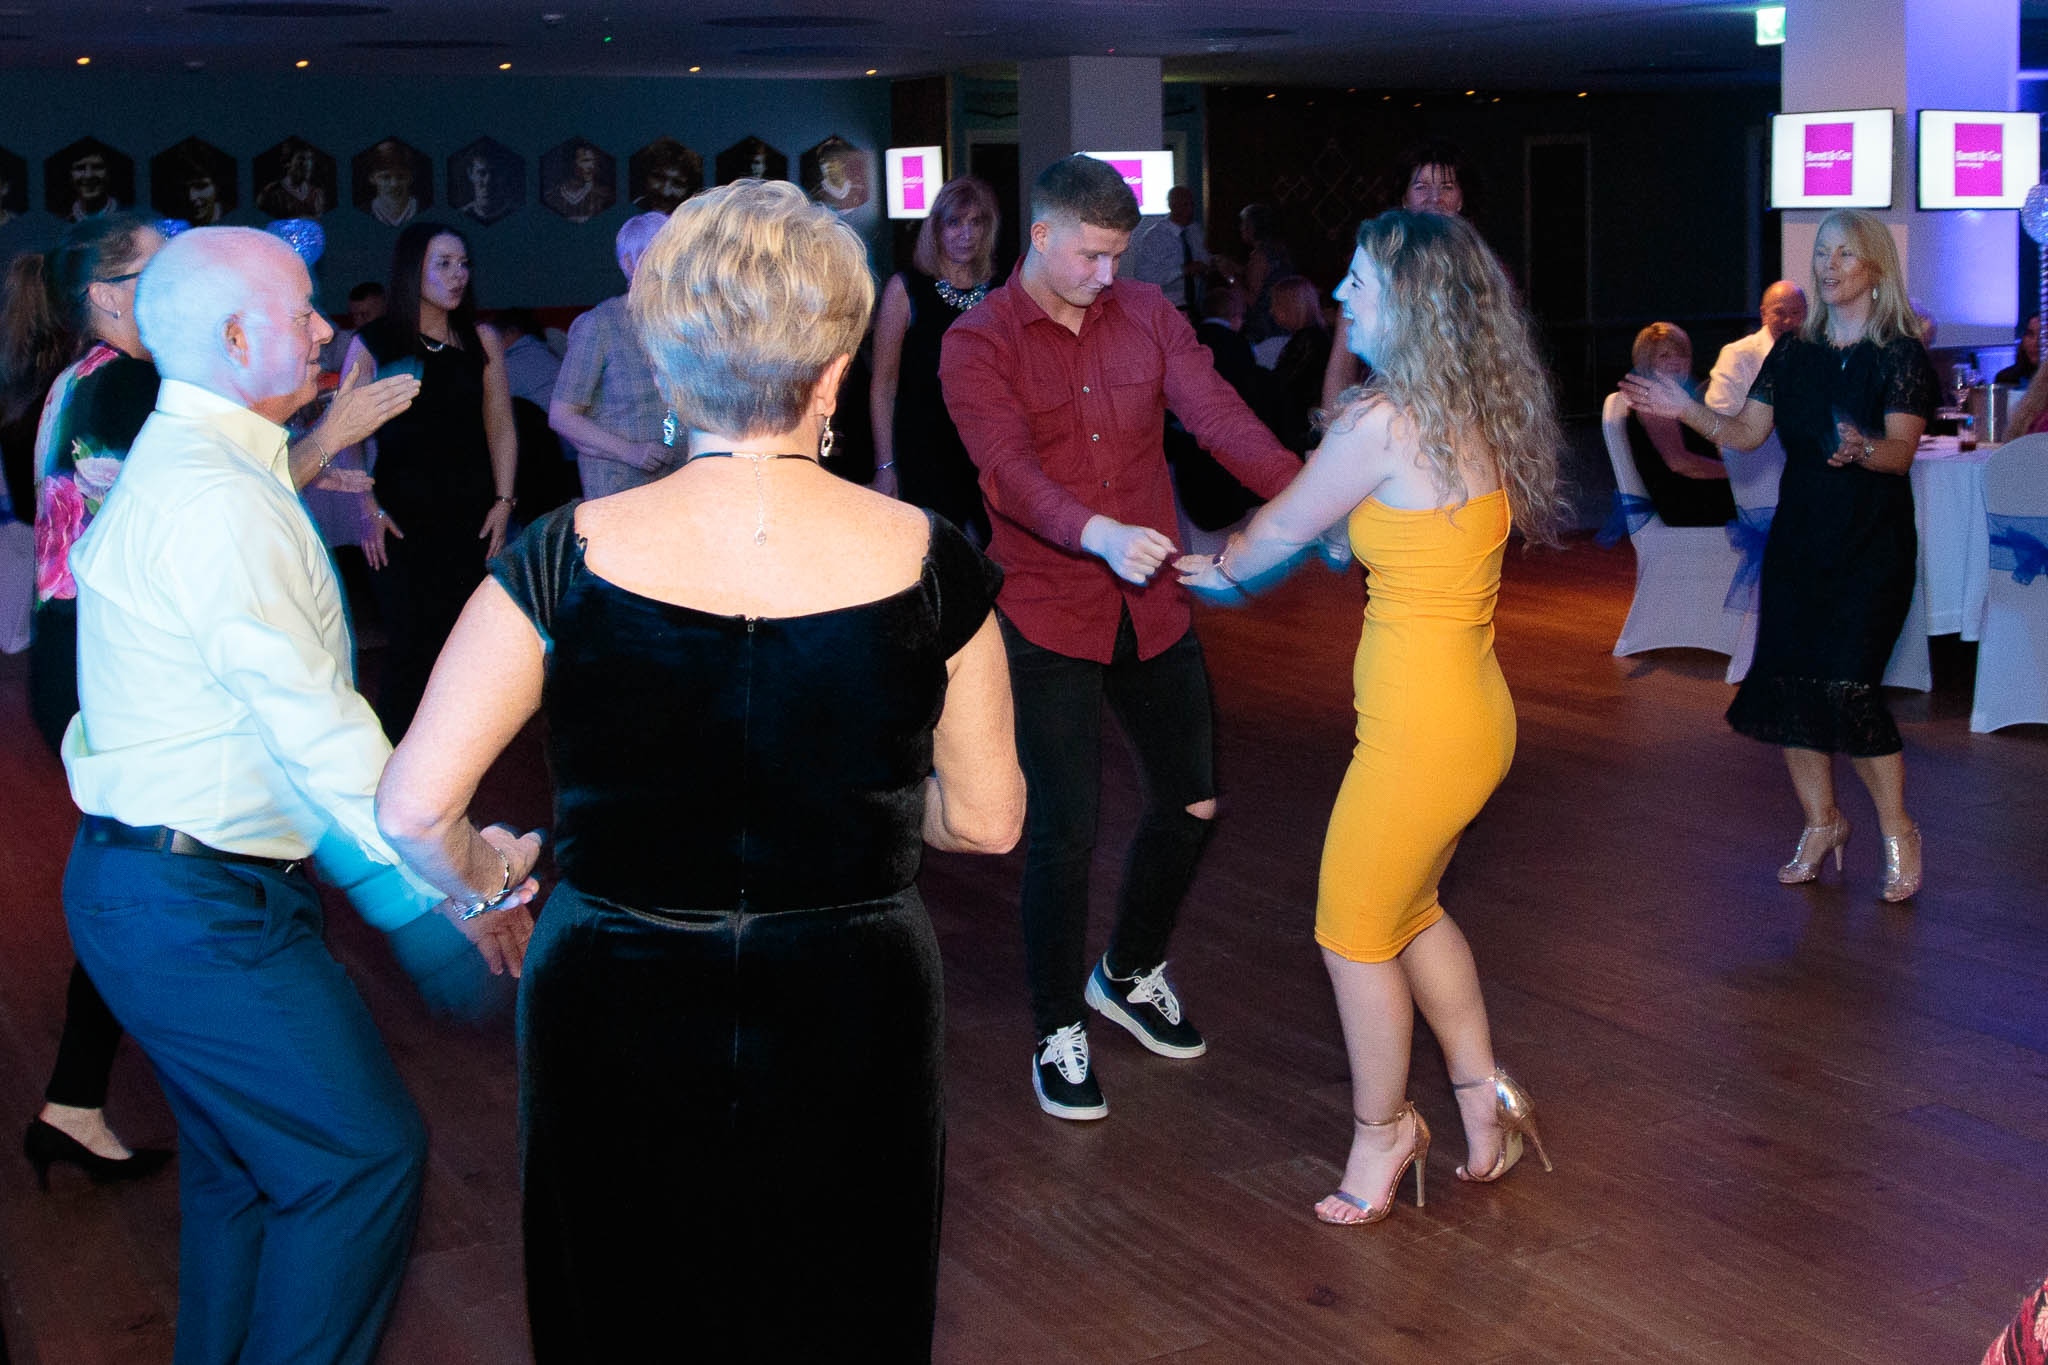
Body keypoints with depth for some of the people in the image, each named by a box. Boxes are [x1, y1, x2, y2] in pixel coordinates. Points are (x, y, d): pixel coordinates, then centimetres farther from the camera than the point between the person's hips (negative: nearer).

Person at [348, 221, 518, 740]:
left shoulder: (482, 340, 8)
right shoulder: (372, 344, 0)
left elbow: (500, 427, 9)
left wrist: (503, 501, 1)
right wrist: (369, 510, -7)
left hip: (470, 517, 2)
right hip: (402, 518, -2)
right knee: (410, 645, -5)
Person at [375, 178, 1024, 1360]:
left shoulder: (570, 557, -13)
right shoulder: (927, 562, -11)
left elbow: (415, 810, -11)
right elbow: (987, 820, -2)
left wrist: (478, 881, 10)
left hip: (620, 1018, 0)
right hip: (851, 1019, 1)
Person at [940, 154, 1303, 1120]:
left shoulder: (1146, 315, 4)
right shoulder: (977, 345, -9)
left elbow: (1217, 415, -9)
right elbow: (1011, 472, -23)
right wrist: (1099, 534, -42)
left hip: (1152, 606, 5)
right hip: (1048, 615, -5)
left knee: (1191, 801, 14)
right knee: (1067, 831, -5)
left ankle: (1130, 974, 37)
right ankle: (1058, 1031, 15)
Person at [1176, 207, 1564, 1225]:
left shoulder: (1384, 423, -19)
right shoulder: (1481, 417, 6)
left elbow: (1279, 532, -4)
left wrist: (1214, 566, 16)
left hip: (1421, 729, -8)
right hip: (1472, 711, 8)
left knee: (1355, 934, 12)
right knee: (1408, 908, 25)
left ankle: (1380, 1131, 29)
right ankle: (1483, 1102, 31)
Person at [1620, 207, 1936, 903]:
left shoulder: (1901, 355, -6)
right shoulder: (1795, 351, 10)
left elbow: (1901, 450, -18)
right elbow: (1745, 432, 7)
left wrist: (1861, 447, -39)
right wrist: (1686, 410, -7)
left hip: (1872, 546, -5)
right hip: (1797, 538, 5)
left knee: (1846, 684, -14)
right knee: (1785, 680, 2)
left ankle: (1898, 831, 5)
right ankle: (1821, 821, 21)